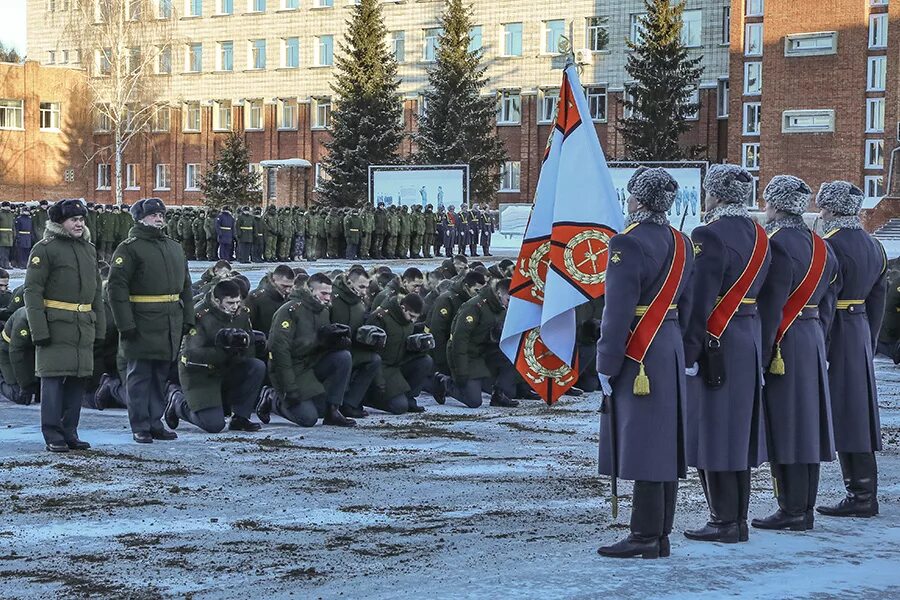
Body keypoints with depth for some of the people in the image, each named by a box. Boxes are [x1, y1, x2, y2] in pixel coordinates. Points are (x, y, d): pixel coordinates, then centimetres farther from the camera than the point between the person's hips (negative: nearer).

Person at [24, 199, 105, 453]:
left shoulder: (89, 249, 17)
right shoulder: (44, 249, -5)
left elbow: (96, 291, 22)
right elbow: (32, 291, -10)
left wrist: (99, 326, 16)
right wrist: (39, 330, -17)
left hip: (84, 326, 7)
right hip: (56, 326, -7)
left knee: (77, 380, 7)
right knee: (53, 379, -6)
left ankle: (70, 432, 15)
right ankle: (53, 436, -2)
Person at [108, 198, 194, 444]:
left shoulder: (174, 248, 17)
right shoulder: (129, 248, -6)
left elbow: (185, 286, 22)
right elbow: (116, 287, -12)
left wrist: (188, 319, 14)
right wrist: (126, 324, -18)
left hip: (170, 326, 7)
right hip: (142, 325, -7)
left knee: (161, 376, 11)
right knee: (140, 376, -2)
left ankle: (155, 423, 19)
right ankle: (140, 427, 4)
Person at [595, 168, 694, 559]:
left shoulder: (628, 244, -15)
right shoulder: (680, 243, 11)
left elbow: (618, 311, -17)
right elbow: (687, 305, 15)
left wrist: (606, 366, -12)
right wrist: (685, 355, 20)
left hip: (638, 356, -8)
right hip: (671, 350, 9)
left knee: (641, 443, -6)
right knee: (665, 445, 10)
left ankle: (645, 538, -4)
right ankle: (661, 535, 16)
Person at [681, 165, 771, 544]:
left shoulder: (710, 235, -15)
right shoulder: (758, 236, 12)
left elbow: (699, 300, -19)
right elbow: (765, 295, 15)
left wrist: (689, 353, -17)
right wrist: (757, 343, 19)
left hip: (717, 345, -9)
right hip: (750, 341, 9)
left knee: (713, 431, -2)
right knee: (738, 431, 14)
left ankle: (724, 522, 1)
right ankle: (738, 518, 20)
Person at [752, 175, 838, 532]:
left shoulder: (775, 245, -14)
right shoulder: (820, 247, 13)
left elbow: (769, 309, -18)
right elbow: (826, 305, 16)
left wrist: (760, 357, -16)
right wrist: (816, 341, 21)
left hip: (783, 346, -9)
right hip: (813, 344, 9)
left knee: (783, 426, -4)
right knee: (806, 427, 11)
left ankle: (791, 511, -1)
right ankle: (805, 510, 16)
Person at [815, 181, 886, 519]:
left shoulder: (830, 246, -15)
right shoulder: (874, 247, 12)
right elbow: (877, 303, 17)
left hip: (836, 335, -9)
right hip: (862, 335, 9)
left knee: (844, 415, -5)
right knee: (858, 412, 11)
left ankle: (860, 496, -4)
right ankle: (865, 494, 15)